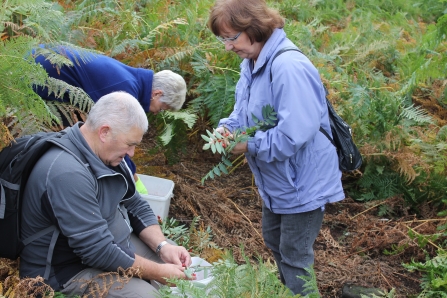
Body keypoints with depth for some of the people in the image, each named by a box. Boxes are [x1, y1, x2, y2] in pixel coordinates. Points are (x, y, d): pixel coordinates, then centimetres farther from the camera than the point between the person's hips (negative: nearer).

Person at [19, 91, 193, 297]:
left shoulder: (106, 153, -2)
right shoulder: (67, 173, -32)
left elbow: (136, 206, 8)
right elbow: (98, 252, -31)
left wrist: (163, 246, -9)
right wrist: (159, 273, -22)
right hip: (67, 271, -9)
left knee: (176, 263, 9)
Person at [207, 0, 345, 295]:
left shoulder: (289, 67, -31)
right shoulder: (252, 62, 0)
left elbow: (294, 134, -35)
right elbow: (245, 111, 13)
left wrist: (250, 145, -23)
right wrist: (227, 127, -9)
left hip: (303, 182, -10)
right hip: (276, 180, 10)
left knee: (294, 257, 5)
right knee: (275, 242, 26)